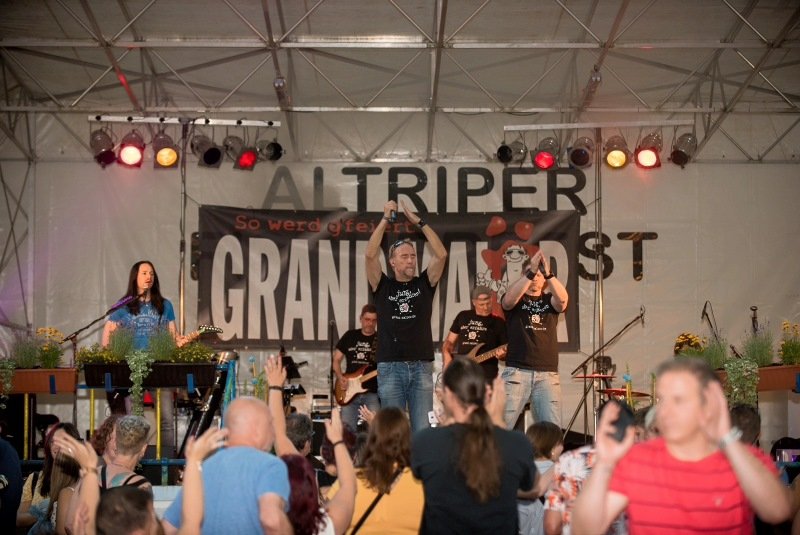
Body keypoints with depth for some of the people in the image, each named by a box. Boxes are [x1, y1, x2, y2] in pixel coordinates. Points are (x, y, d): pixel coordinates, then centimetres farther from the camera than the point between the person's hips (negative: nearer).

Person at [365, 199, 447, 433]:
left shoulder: (424, 284, 10)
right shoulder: (383, 287, 6)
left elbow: (441, 254, -2)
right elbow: (370, 254, -7)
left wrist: (419, 222, -3)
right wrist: (385, 220, -7)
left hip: (422, 366, 1)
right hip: (390, 367, -1)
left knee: (423, 430, 1)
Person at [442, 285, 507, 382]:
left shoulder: (498, 323, 6)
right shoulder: (462, 316, 13)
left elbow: (507, 350, 7)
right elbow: (449, 341, 18)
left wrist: (502, 354, -16)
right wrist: (447, 355, -1)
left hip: (486, 376, -2)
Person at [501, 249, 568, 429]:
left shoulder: (550, 300, 14)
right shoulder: (516, 300, 9)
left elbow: (563, 298, -10)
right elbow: (509, 298, -15)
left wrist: (548, 273, -25)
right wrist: (530, 272, -26)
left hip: (547, 374, 2)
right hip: (516, 371, -2)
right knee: (501, 425, -9)